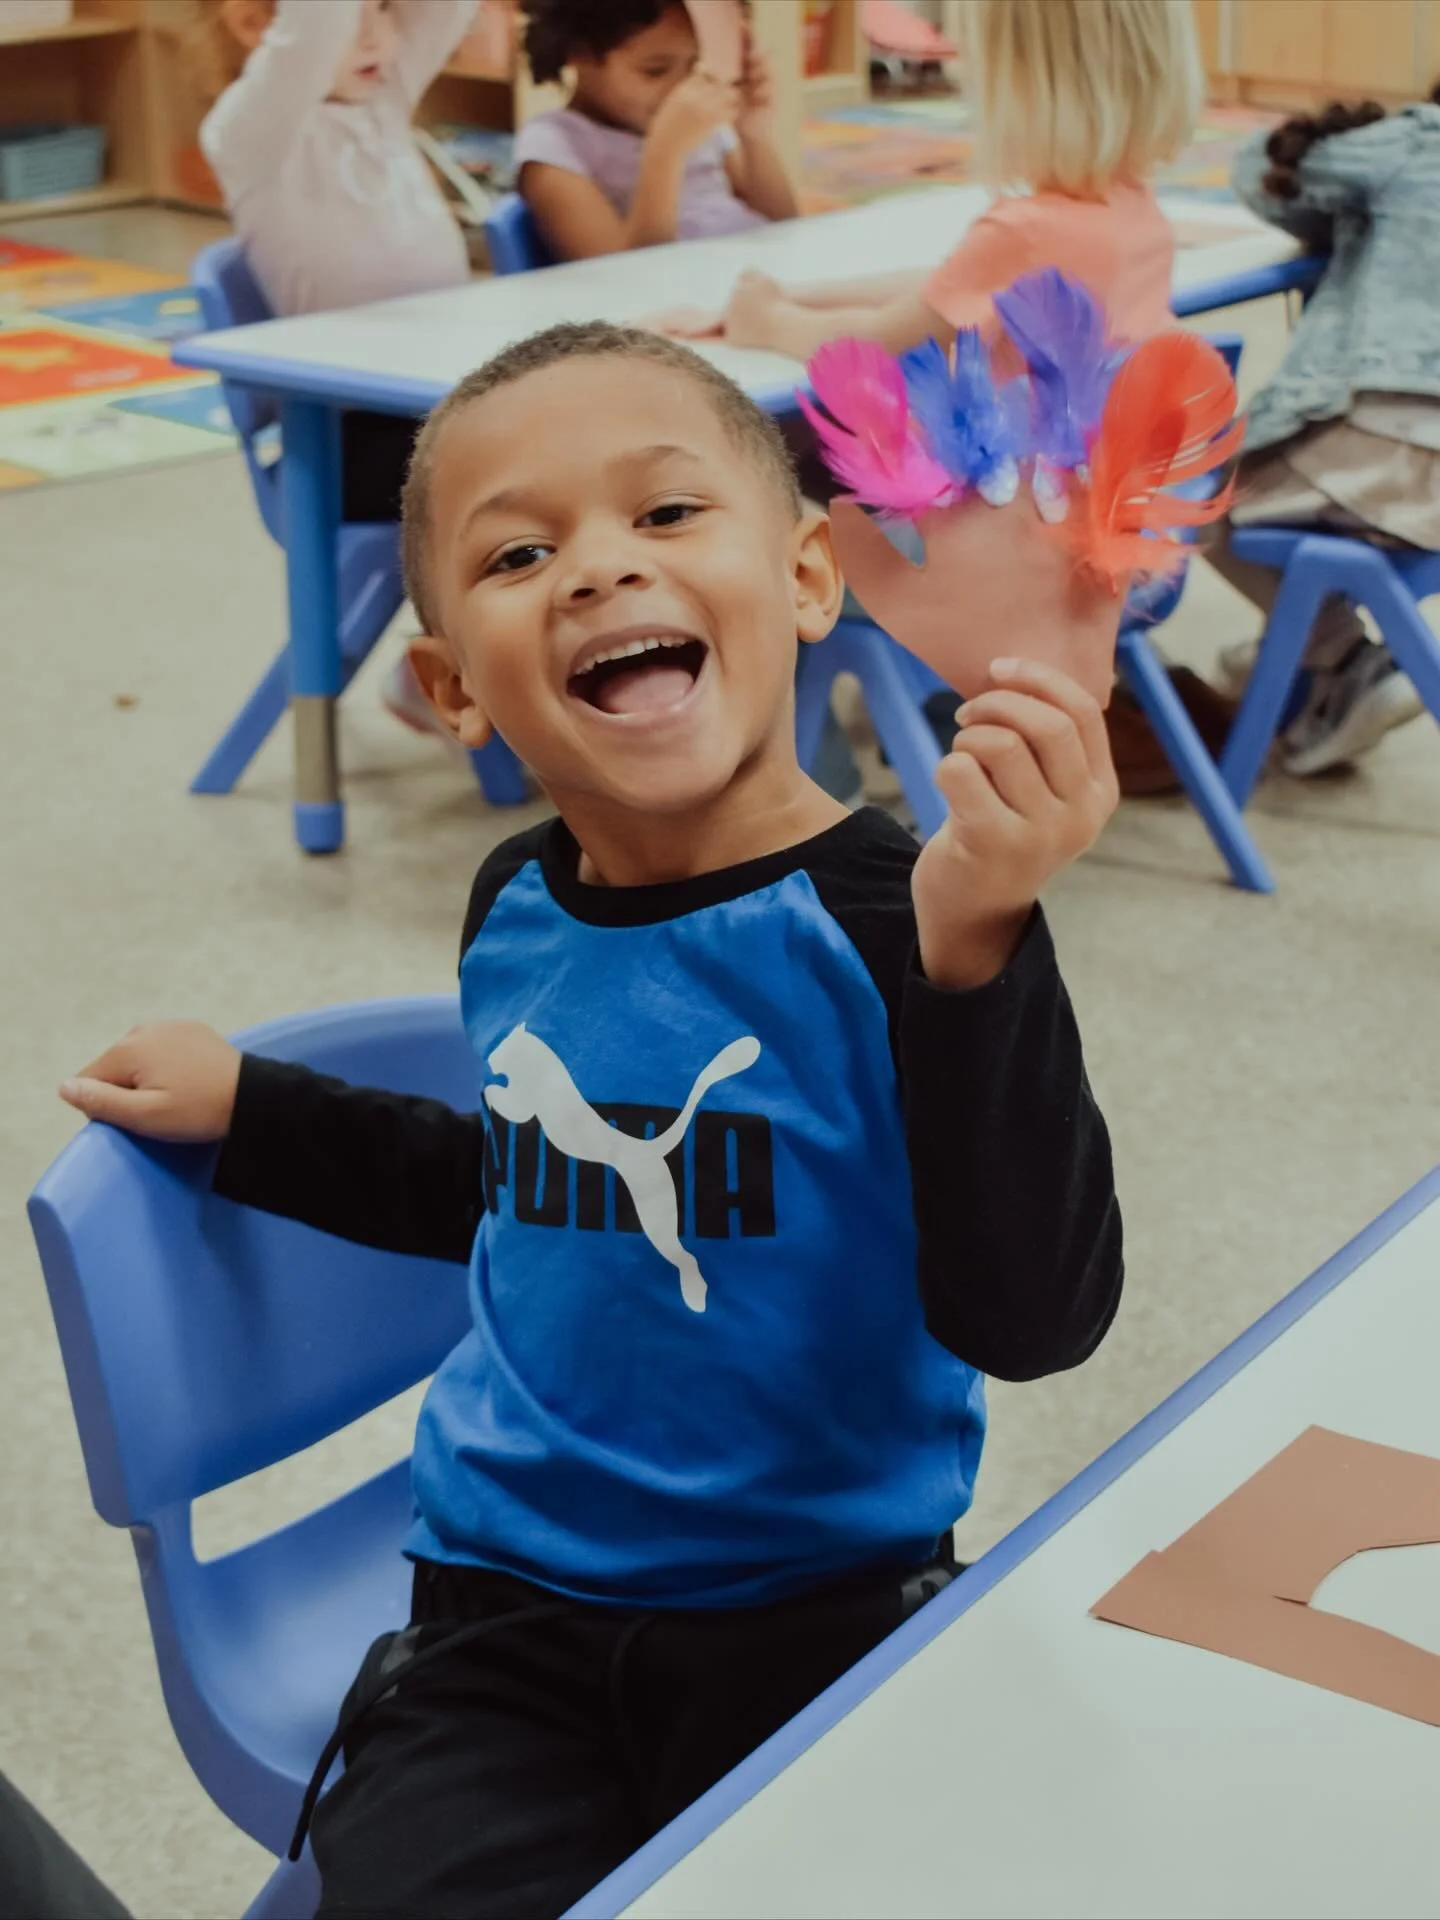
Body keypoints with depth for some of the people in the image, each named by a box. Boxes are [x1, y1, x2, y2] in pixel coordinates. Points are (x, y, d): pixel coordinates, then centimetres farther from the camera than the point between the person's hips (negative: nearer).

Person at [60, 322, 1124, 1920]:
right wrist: (247, 1111, 22)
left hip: (824, 1612, -3)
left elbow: (1026, 1319, -26)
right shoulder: (518, 912, 2)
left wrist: (978, 951, -39)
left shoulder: (888, 919, -15)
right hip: (507, 1620, 4)